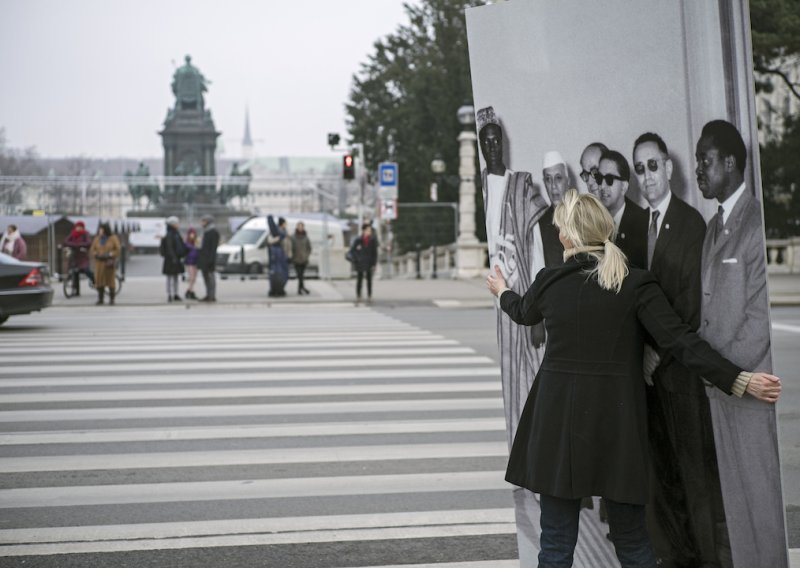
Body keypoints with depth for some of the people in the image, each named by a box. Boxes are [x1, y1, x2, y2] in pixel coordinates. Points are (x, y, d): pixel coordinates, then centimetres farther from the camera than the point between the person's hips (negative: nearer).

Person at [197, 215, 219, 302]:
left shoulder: (213, 232, -10)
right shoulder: (206, 232, 18)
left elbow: (214, 247, -16)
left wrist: (211, 259, -22)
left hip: (208, 259, -10)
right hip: (203, 259, 10)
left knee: (210, 277, -8)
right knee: (206, 278, 10)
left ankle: (212, 296, -7)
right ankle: (208, 296, 14)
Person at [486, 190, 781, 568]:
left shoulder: (549, 282, -2)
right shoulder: (636, 285, -7)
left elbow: (523, 313, 21)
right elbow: (680, 342, -13)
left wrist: (502, 291, 43)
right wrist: (741, 382, -11)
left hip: (559, 422, 0)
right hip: (617, 425, 0)